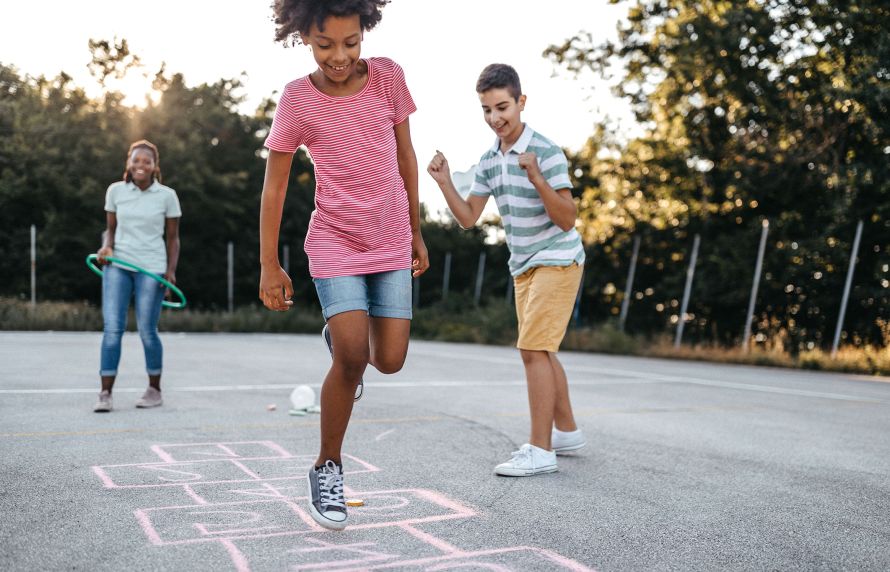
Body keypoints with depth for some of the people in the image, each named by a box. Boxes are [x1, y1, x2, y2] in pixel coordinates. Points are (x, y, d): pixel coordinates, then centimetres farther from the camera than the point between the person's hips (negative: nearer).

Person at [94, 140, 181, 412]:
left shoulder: (167, 195, 1)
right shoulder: (115, 191, 6)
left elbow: (172, 238, 5)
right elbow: (111, 228, 14)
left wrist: (170, 270, -5)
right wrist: (107, 247, -7)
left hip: (151, 268, -2)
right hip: (117, 264, 2)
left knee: (147, 331, -1)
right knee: (112, 328, -7)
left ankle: (154, 390, 16)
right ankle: (105, 393, -1)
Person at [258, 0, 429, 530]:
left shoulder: (388, 76, -4)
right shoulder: (298, 99, -10)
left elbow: (405, 156, 7)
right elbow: (274, 185, -4)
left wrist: (416, 232, 11)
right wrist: (270, 266, -4)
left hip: (391, 243, 3)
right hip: (335, 243, -3)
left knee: (390, 361, -2)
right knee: (351, 356, -17)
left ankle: (341, 333, 35)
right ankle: (328, 467, 5)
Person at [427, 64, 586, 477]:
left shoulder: (547, 152, -18)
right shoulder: (489, 160, 5)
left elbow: (567, 219, -22)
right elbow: (468, 217, 5)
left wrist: (537, 178, -34)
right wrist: (444, 182, -9)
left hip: (557, 260, -8)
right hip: (524, 266, 8)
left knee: (533, 349, -14)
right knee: (542, 352, 15)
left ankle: (540, 450, -8)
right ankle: (567, 431, 30)